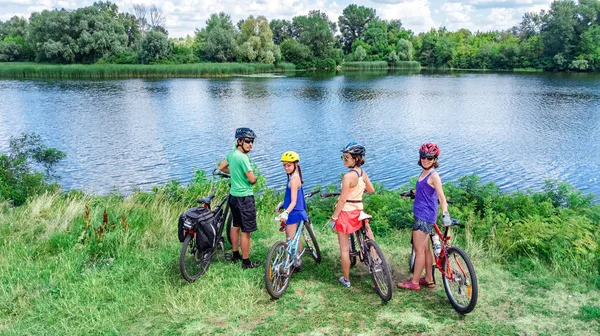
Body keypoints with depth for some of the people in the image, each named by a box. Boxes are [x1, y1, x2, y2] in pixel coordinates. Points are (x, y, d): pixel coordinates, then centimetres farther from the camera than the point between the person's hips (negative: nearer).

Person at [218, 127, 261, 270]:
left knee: (235, 225, 20)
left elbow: (222, 167, 20)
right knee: (246, 231, -1)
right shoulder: (243, 157, -22)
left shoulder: (232, 153, 5)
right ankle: (246, 262, 7)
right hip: (245, 197, -10)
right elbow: (252, 179, -22)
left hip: (233, 195, 10)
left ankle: (235, 255, 33)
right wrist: (254, 177, 1)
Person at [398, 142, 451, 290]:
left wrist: (445, 214, -37)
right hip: (421, 215, 9)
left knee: (419, 250, -1)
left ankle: (414, 282, 9)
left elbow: (441, 196, -24)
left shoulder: (434, 175, -16)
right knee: (425, 249, 17)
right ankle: (428, 279, 27)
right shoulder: (424, 172, 11)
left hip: (425, 217, -9)